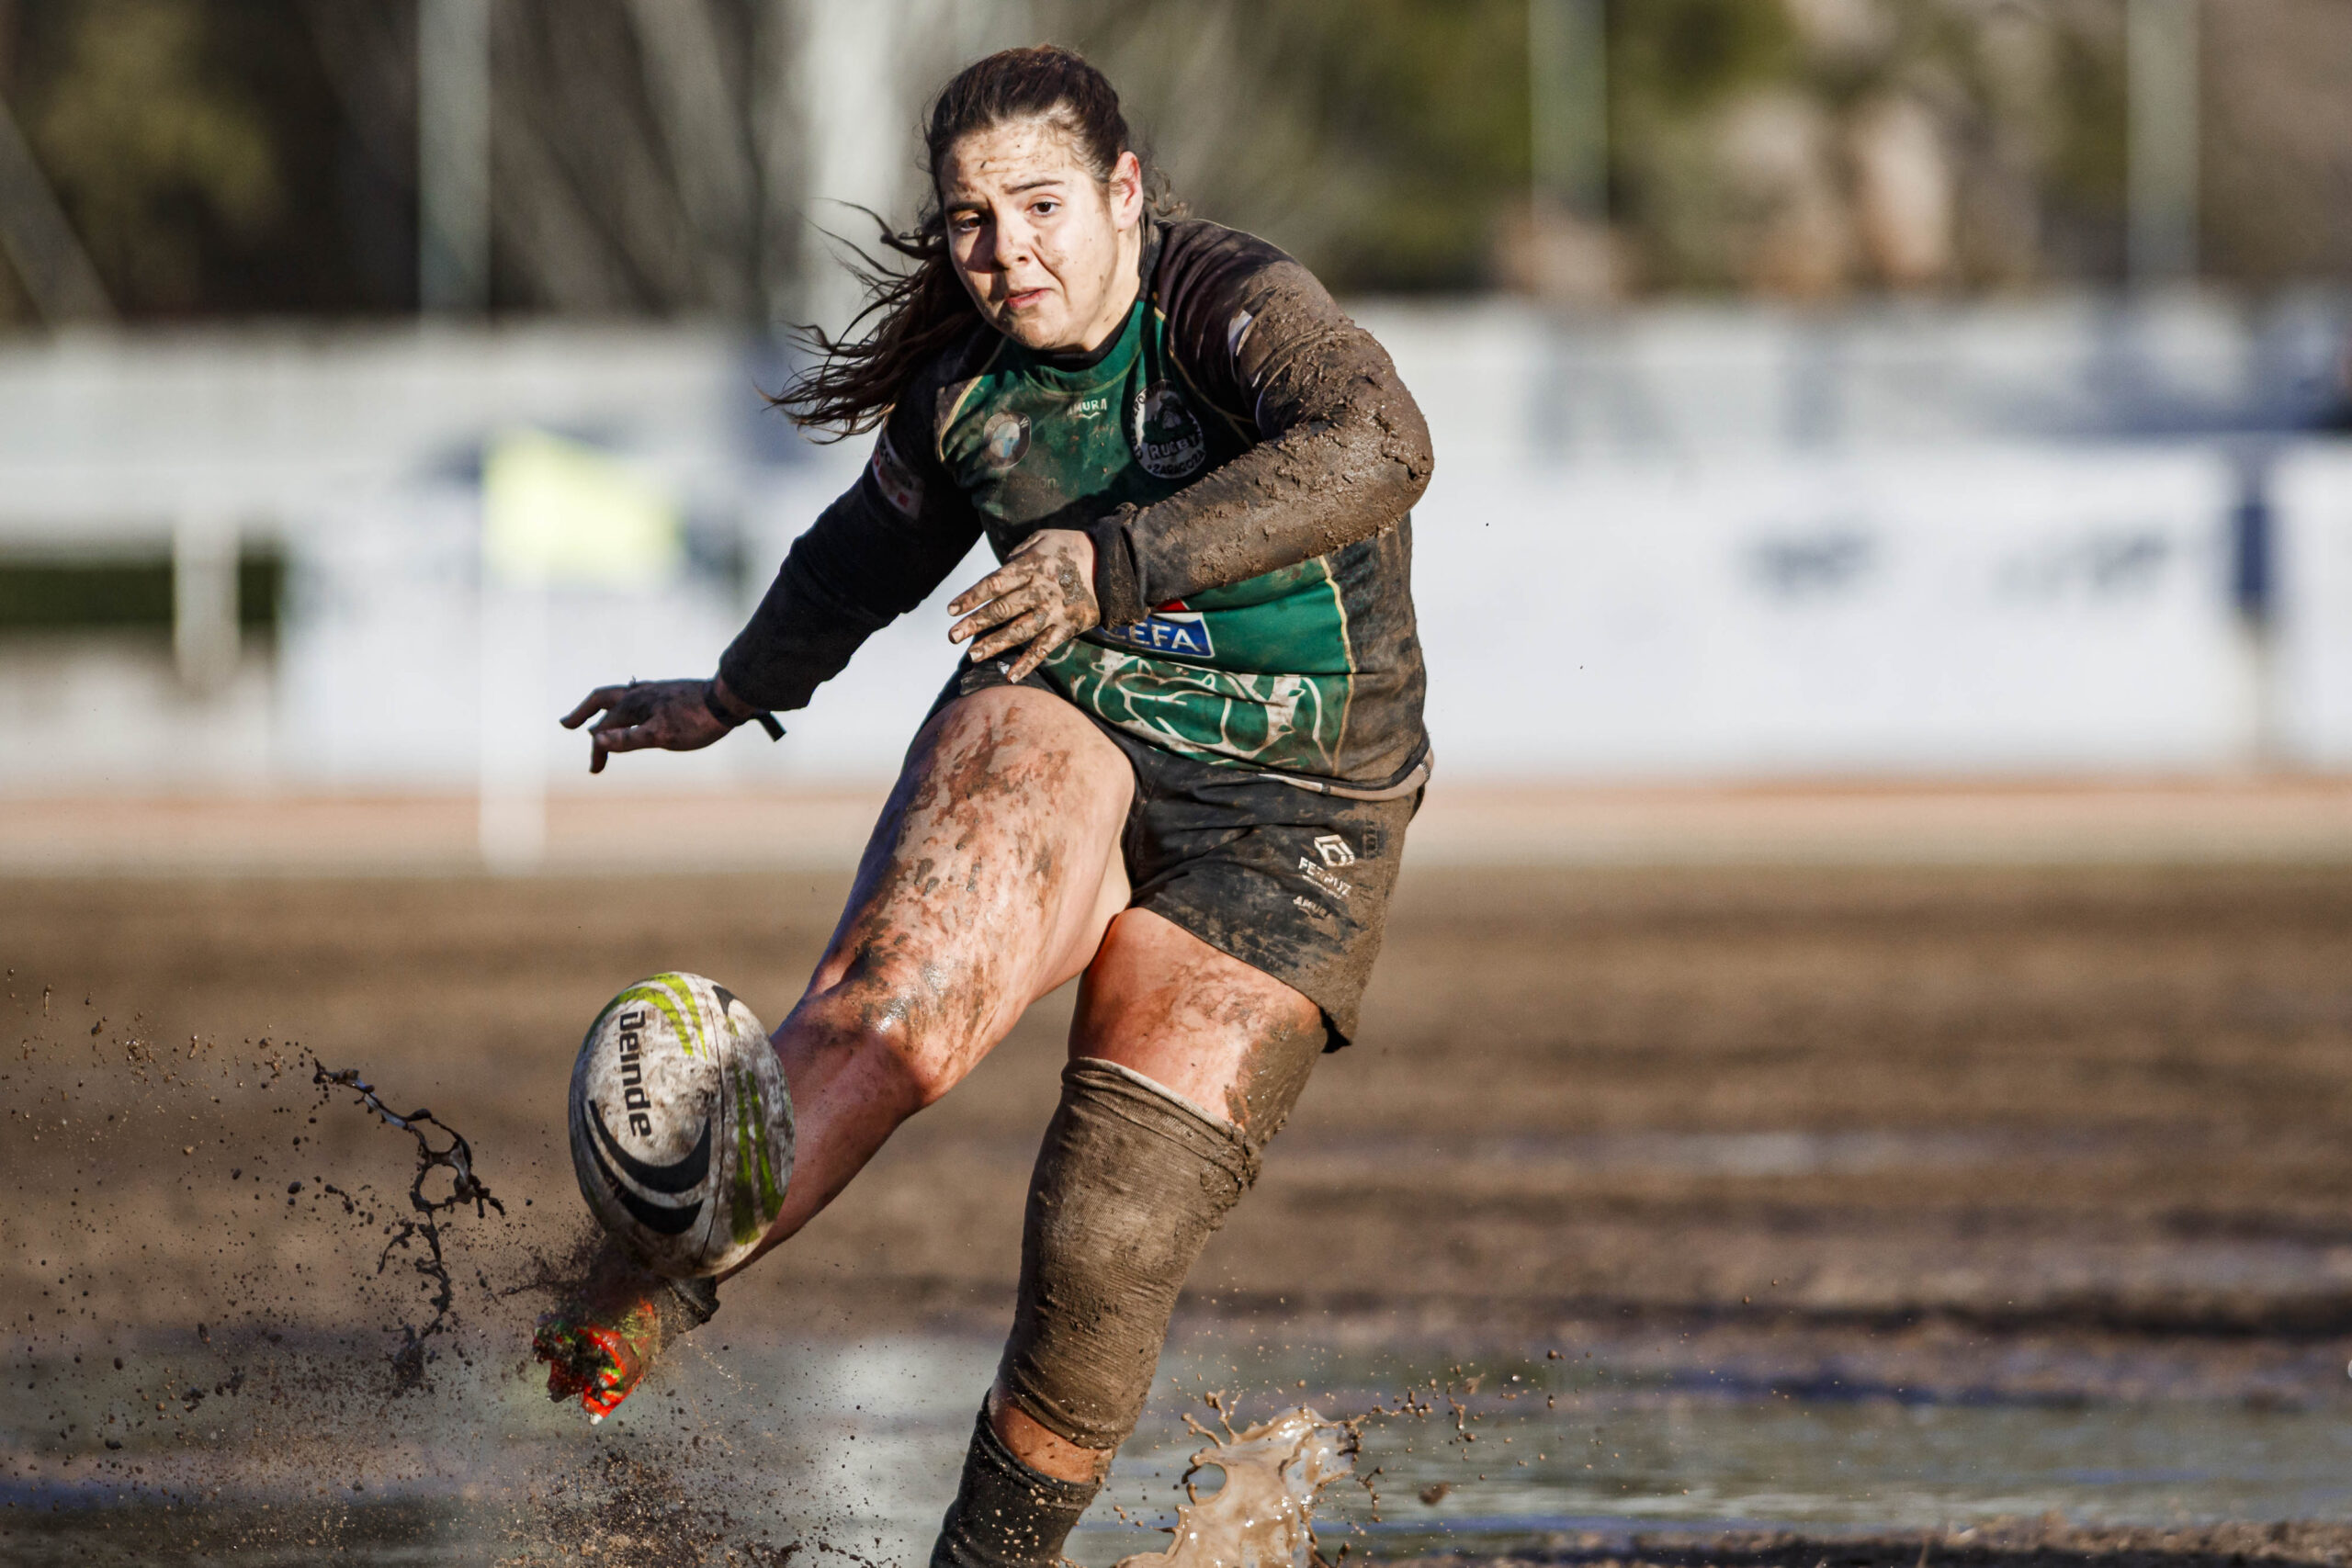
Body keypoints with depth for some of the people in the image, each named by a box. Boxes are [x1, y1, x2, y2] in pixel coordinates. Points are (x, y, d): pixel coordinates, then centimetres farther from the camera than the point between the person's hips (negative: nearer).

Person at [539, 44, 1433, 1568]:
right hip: (1060, 737, 4)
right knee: (895, 1011, -31)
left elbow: (1376, 447, -37)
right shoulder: (963, 384, 3)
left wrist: (1123, 559, -45)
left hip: (1276, 825, -4)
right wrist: (732, 697, 38)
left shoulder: (1236, 303, -16)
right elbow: (875, 551, 25)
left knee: (1112, 1244, -9)